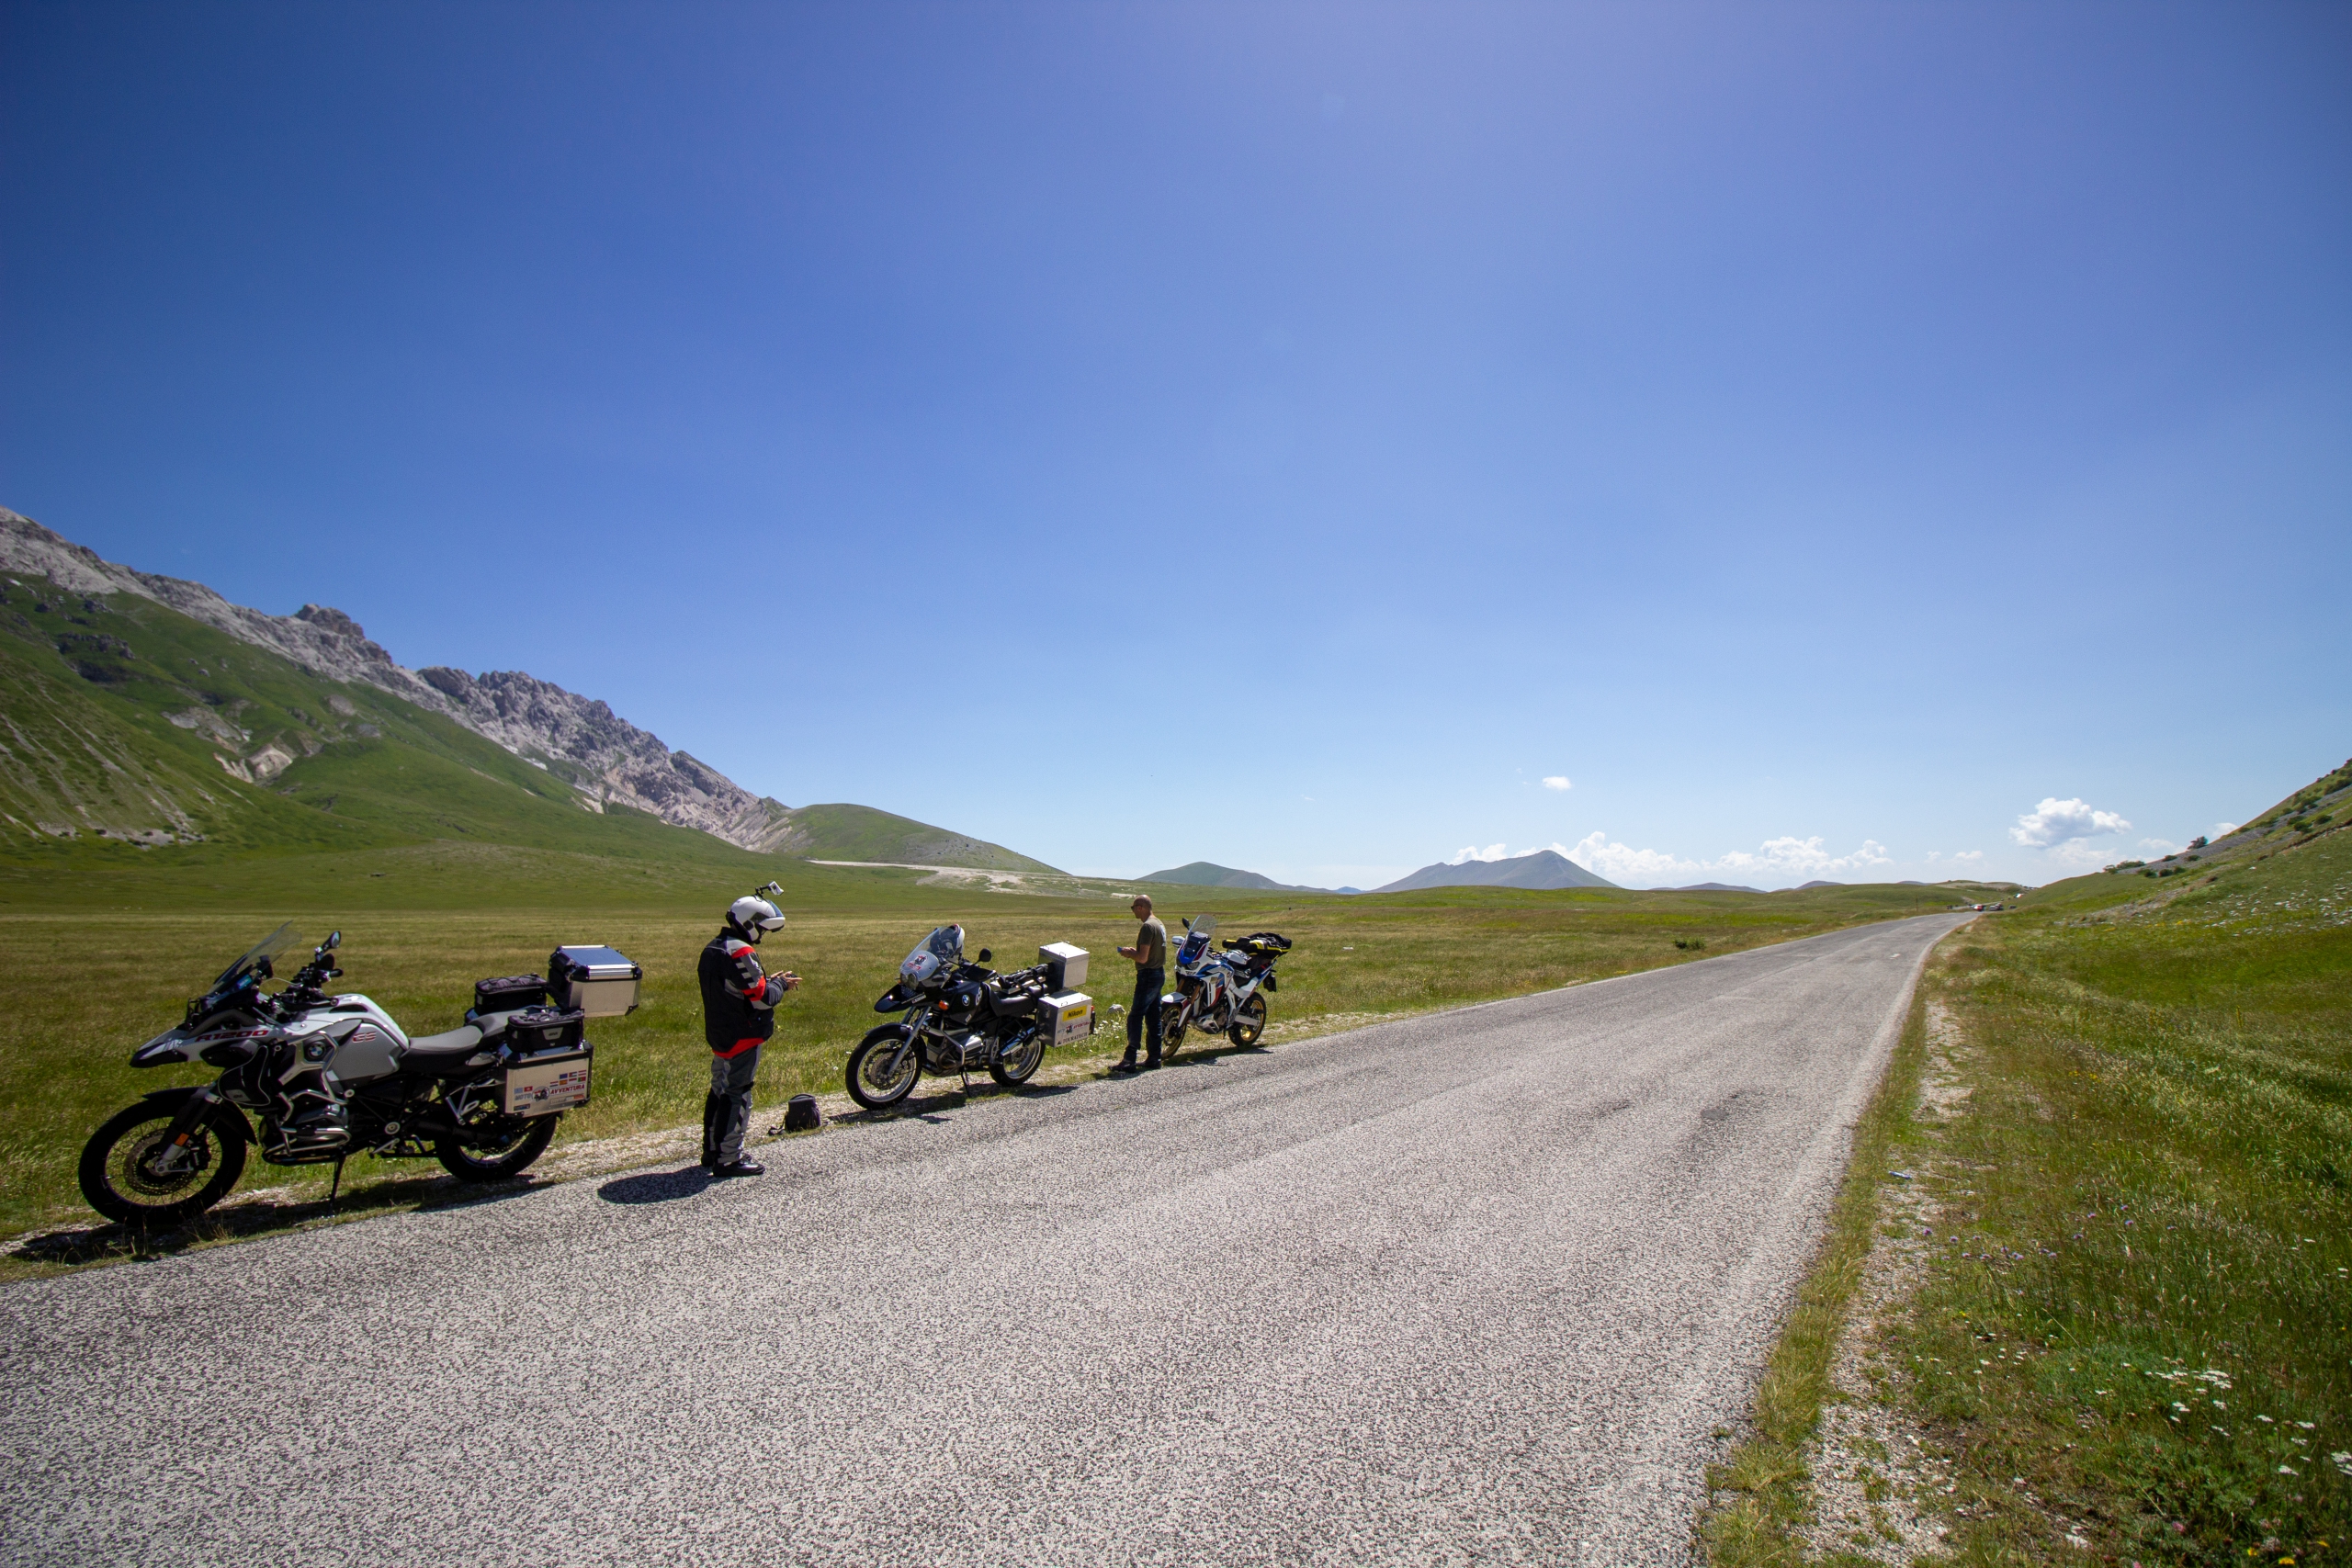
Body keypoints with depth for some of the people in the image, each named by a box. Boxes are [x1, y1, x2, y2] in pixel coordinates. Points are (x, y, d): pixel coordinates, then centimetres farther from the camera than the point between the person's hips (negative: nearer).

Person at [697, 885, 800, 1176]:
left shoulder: (713, 948, 11)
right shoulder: (740, 953, -21)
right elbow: (761, 999, -23)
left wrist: (769, 981, 10)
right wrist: (780, 984, -5)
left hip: (719, 1034, 10)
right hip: (742, 1038, -10)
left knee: (719, 1092, 18)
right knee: (737, 1095, -2)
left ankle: (712, 1150, 28)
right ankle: (728, 1159, 4)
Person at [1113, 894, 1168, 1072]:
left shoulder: (1148, 927, -18)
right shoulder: (1159, 924, 12)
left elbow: (1143, 958, -22)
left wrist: (1128, 953, -5)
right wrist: (1134, 951, 13)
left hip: (1148, 976, -10)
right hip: (1159, 973, 10)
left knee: (1135, 1017, -8)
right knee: (1153, 1017, 13)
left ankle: (1129, 1061, -9)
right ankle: (1154, 1057, 17)